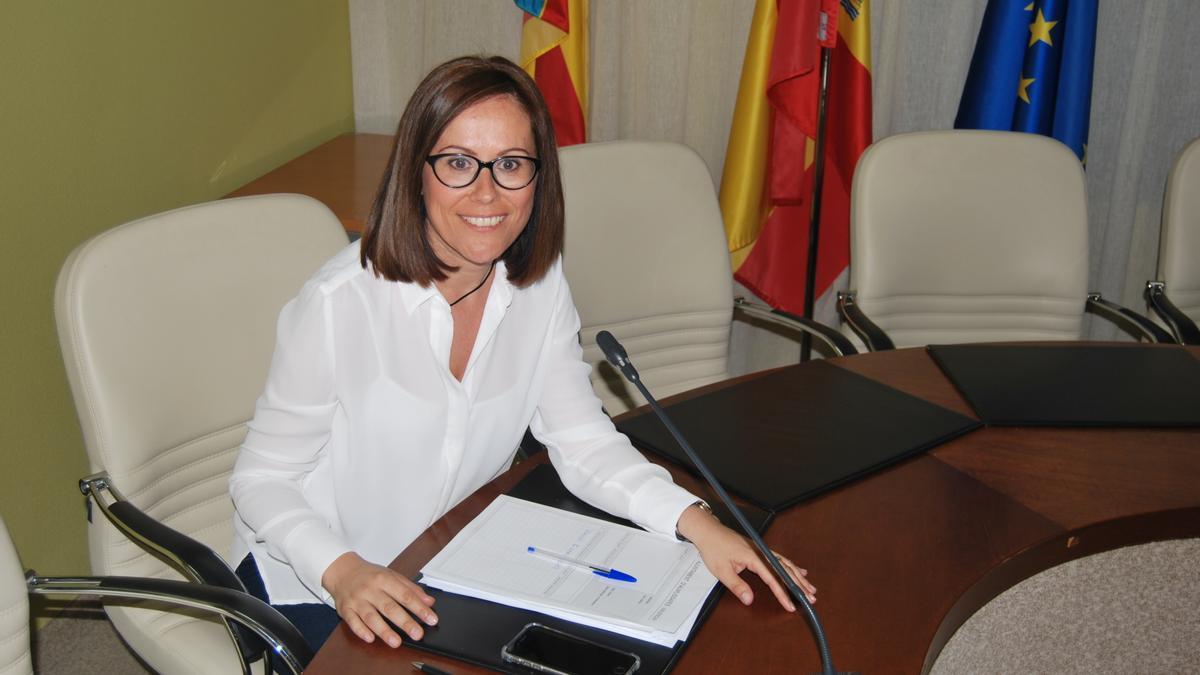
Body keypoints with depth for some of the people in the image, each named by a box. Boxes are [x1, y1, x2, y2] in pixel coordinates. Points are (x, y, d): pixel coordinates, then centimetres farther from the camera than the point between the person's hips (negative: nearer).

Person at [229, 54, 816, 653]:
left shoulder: (540, 289, -8)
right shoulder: (339, 302, -25)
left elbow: (583, 442, -8)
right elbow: (262, 478, -17)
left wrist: (696, 522, -23)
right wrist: (342, 569, -34)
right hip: (315, 580, -4)